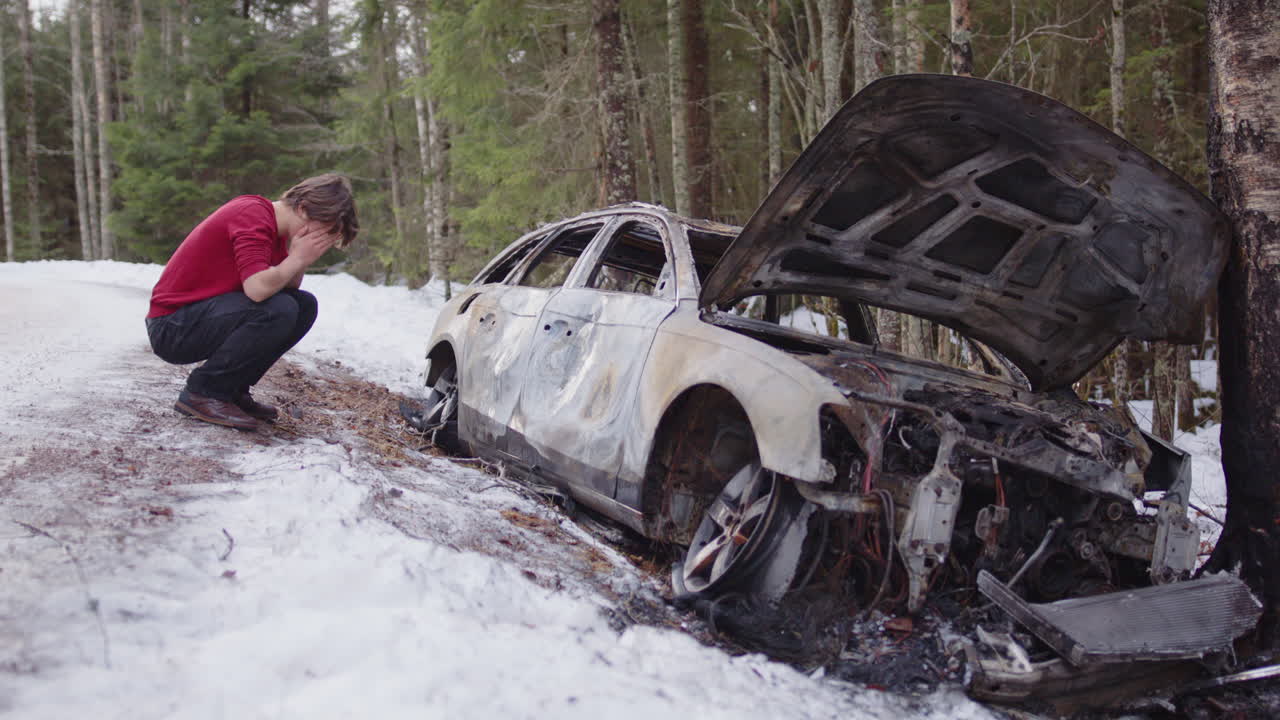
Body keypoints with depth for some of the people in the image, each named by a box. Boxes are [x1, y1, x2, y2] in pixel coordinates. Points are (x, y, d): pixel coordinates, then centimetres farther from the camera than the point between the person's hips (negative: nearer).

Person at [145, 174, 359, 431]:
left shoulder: (273, 226, 9)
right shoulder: (253, 215, -20)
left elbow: (288, 287, 6)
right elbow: (257, 288, -32)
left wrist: (302, 258, -11)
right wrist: (298, 258, -17)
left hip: (204, 316, 10)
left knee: (305, 304, 4)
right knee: (278, 310, -28)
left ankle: (232, 389, 6)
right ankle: (203, 393, -12)